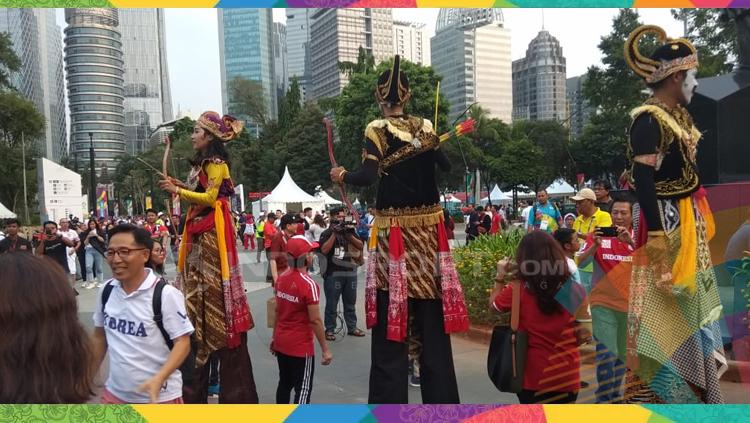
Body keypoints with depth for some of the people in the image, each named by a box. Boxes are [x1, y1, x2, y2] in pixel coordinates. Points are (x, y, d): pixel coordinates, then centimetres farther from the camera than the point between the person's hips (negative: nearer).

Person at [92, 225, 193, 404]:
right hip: (115, 392, 5)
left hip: (159, 396, -5)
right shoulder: (106, 291, 0)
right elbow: (100, 336, 13)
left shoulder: (166, 294, -18)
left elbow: (182, 342, -17)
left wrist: (159, 379, -30)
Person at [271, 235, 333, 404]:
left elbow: (278, 311, 10)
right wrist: (325, 349, -13)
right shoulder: (308, 284, -21)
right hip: (300, 346, -7)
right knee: (303, 389, 3)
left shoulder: (281, 279, 1)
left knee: (284, 383, 21)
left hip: (281, 342, 7)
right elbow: (315, 320, -20)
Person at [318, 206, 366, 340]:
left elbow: (361, 246, 3)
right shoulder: (326, 233, -2)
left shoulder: (349, 231, 12)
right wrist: (334, 234, -18)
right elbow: (324, 250, -17)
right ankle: (329, 330, 10)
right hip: (333, 273, -4)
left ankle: (352, 327, 23)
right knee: (331, 304, 1)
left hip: (350, 272, 5)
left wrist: (350, 235, -11)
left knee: (350, 303, 13)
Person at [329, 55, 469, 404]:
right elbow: (446, 166, 14)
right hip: (428, 226, 4)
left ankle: (390, 399, 8)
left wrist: (342, 176, 4)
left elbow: (368, 177, -15)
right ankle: (441, 397, 20)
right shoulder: (424, 126, 7)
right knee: (431, 319, 11)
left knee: (391, 318, 3)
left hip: (393, 229, -3)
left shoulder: (376, 129, -4)